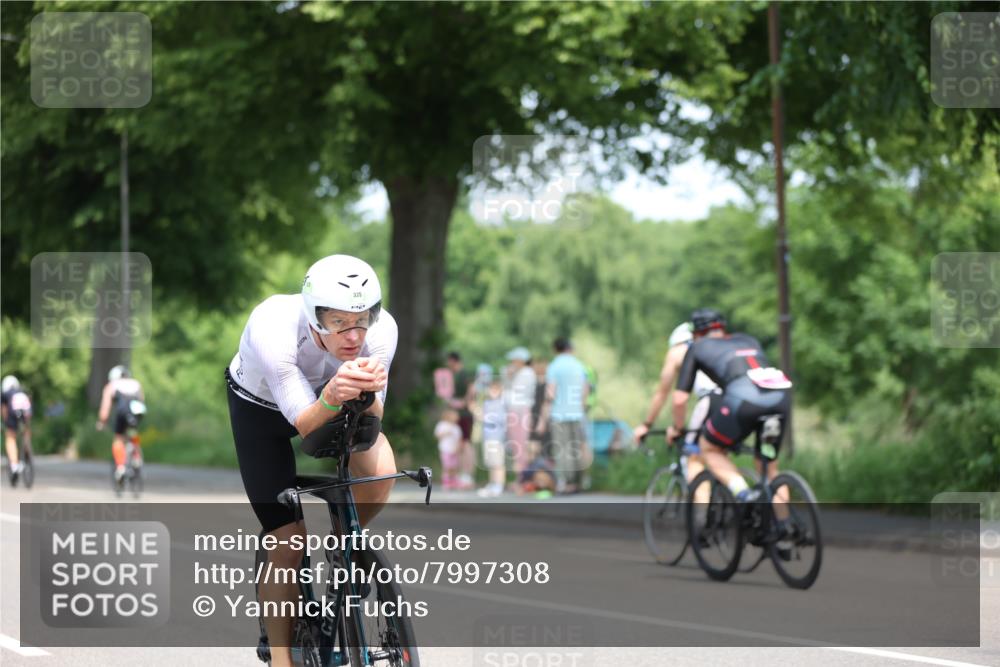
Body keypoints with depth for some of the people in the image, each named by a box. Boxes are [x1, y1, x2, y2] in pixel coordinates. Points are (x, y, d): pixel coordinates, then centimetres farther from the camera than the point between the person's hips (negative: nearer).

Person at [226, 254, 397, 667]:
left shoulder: (381, 328, -33)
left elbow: (371, 419, -29)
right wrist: (333, 396, -59)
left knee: (380, 470, -27)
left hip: (327, 398, 2)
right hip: (259, 405, -2)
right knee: (288, 540, -9)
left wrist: (367, 392, -51)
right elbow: (305, 425, -38)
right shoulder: (272, 328, -40)